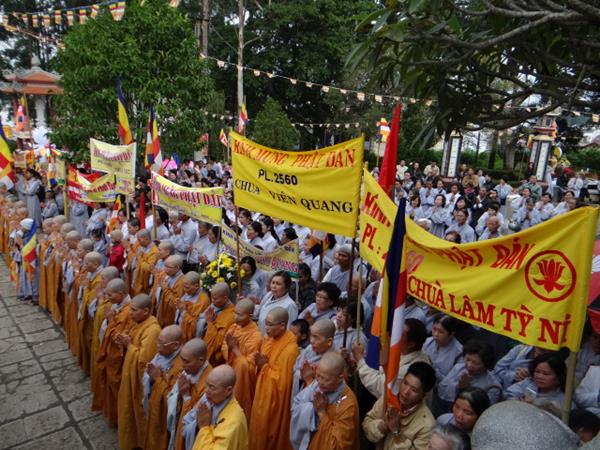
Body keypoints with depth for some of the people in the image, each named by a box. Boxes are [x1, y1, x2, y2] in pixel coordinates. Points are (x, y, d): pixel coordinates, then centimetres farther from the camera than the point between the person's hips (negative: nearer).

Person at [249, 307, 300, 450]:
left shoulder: (290, 349, -27)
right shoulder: (269, 339, -2)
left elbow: (281, 380, -23)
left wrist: (265, 365, -19)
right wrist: (260, 363, -12)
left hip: (274, 400, -8)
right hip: (262, 394, 8)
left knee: (269, 435, 10)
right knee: (259, 430, 23)